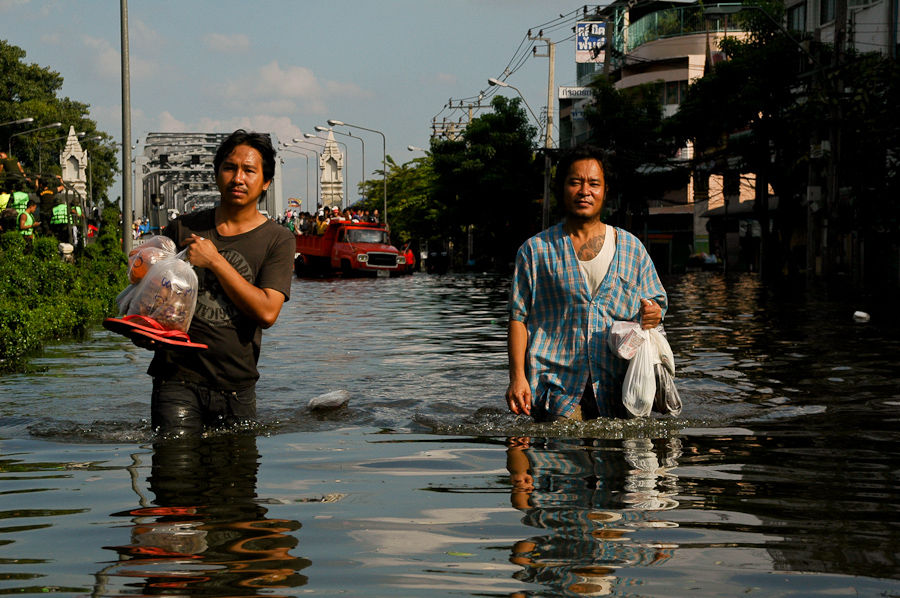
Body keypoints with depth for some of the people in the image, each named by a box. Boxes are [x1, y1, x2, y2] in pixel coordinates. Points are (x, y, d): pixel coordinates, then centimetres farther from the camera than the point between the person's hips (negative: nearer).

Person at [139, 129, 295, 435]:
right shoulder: (183, 228, 7)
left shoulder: (277, 239, 1)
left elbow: (267, 312, -11)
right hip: (178, 378, 0)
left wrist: (215, 261, -13)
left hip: (237, 386, 0)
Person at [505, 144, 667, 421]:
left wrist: (653, 314, -6)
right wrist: (517, 376, -6)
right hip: (558, 387, -2)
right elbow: (519, 316, 6)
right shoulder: (536, 250, 9)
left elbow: (656, 302, 19)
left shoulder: (631, 249, 14)